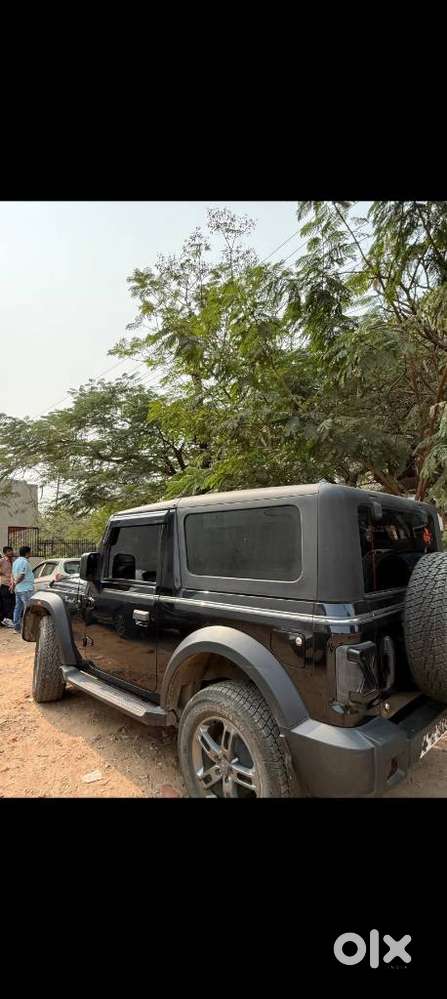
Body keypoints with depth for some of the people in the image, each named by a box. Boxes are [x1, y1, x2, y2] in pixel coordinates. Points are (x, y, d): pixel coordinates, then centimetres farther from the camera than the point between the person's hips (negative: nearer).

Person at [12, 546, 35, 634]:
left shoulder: (15, 562, 15)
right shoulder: (24, 562, -16)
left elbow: (13, 575, 16)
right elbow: (21, 576, -19)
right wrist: (15, 584, -7)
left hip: (18, 589, 10)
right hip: (26, 589, -10)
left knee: (18, 608, 12)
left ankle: (17, 626, 18)